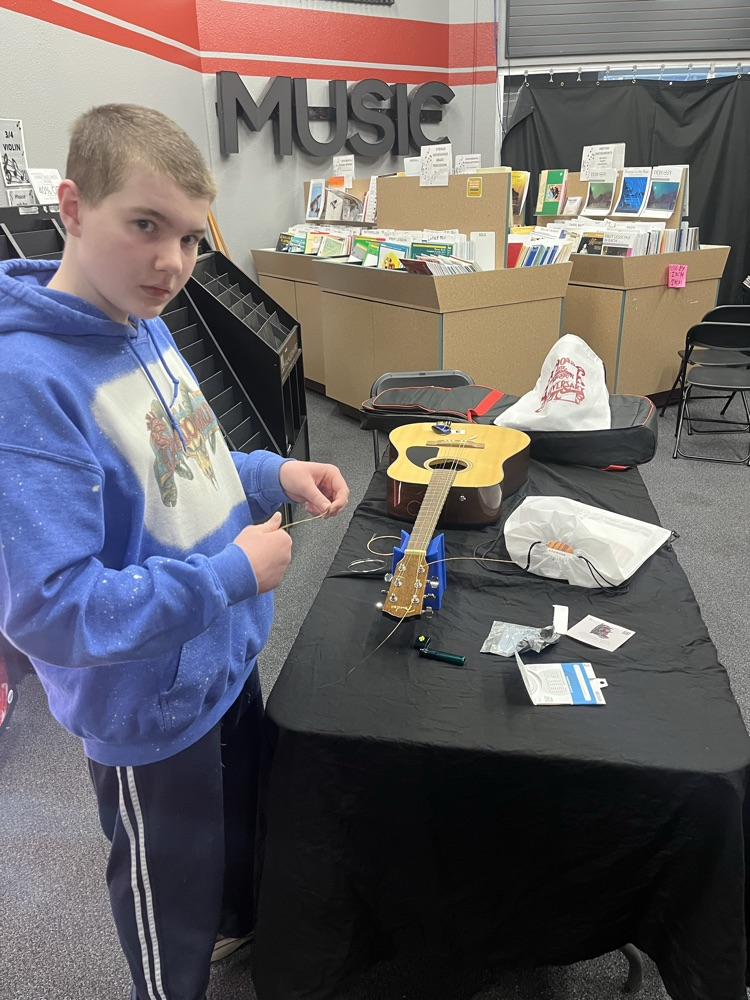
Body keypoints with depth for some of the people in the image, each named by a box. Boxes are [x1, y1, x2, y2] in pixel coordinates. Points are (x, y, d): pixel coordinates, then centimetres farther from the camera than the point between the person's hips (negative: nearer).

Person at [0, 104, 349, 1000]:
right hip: (152, 708, -8)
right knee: (173, 889, 20)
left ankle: (240, 924, 64)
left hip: (227, 655, 9)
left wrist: (272, 475, -6)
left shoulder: (144, 326, -3)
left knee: (245, 816, 33)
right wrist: (232, 574, -26)